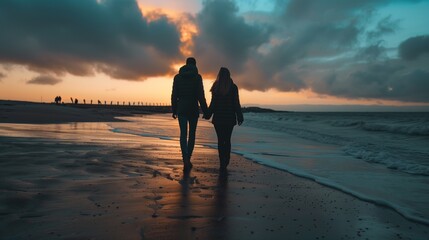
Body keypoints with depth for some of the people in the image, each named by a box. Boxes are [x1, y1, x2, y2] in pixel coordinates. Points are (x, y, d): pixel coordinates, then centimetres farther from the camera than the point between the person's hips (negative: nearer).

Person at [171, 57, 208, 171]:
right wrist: (205, 111, -3)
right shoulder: (197, 77, -3)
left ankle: (185, 159, -15)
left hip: (181, 108, 2)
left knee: (183, 134, 2)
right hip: (193, 108, -2)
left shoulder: (177, 77, 6)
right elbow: (200, 95, -9)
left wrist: (174, 110, 12)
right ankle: (188, 159, 16)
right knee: (191, 134, 11)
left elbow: (174, 95, 4)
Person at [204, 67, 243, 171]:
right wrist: (239, 117, 4)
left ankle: (222, 163, 1)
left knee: (220, 140, 4)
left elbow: (213, 103, -1)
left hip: (218, 117, 0)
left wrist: (208, 115, 9)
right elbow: (236, 104, -2)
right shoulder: (233, 87, -1)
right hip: (230, 118, 0)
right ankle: (225, 162, 7)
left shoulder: (216, 87, -1)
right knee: (227, 140, 10)